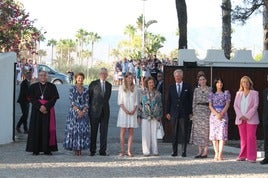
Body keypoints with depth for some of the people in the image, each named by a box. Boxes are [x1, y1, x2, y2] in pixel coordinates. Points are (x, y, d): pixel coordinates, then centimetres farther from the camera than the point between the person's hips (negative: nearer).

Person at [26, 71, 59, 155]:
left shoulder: (52, 86, 7)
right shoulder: (33, 86, 9)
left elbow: (54, 98, -2)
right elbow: (32, 98, 1)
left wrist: (46, 106, -15)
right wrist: (39, 107, -14)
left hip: (48, 110, 0)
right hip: (36, 110, 0)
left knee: (47, 129, -3)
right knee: (36, 129, -2)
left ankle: (47, 149, -1)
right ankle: (35, 150, 0)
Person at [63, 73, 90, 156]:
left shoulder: (85, 90, 9)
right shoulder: (72, 89, 1)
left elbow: (87, 102, 4)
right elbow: (72, 101, -5)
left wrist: (83, 111, -10)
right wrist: (78, 110, -15)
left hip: (83, 113, 2)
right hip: (74, 112, -2)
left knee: (83, 129, -2)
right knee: (73, 129, -5)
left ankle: (80, 148, 4)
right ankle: (74, 148, 1)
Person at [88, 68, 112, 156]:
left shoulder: (109, 85, 11)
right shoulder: (93, 84, 1)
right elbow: (89, 96, 5)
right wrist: (90, 107, 4)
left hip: (105, 111, 3)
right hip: (94, 111, -3)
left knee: (104, 131, 1)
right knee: (93, 131, 1)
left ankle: (102, 151, 5)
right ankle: (92, 151, 6)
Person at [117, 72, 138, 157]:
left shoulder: (134, 88, 11)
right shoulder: (121, 87, 5)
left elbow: (136, 101, 10)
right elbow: (120, 101, 0)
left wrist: (134, 110, -7)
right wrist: (125, 110, -12)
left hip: (132, 112, 2)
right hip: (123, 111, -2)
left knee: (131, 132, -1)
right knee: (123, 131, -4)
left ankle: (129, 151, 1)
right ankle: (122, 150, -2)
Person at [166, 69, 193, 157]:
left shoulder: (187, 87, 5)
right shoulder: (171, 87, 10)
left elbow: (190, 100, 4)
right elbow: (168, 100, 10)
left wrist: (190, 112, -2)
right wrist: (168, 112, 3)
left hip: (184, 113, -2)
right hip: (174, 113, 2)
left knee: (184, 133, -1)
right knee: (174, 133, 4)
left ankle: (183, 151, 3)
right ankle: (174, 151, 9)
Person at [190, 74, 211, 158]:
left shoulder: (209, 89, 2)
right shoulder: (196, 90, 11)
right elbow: (194, 102, 11)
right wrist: (193, 113, 4)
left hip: (206, 110, -3)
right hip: (198, 111, 3)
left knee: (206, 131, -3)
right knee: (198, 131, 2)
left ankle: (205, 152, 2)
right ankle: (200, 151, 9)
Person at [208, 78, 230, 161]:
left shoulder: (226, 93, 7)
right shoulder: (211, 94, 9)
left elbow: (227, 104, 0)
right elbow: (210, 105, 2)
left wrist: (221, 114, -12)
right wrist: (216, 113, -13)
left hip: (223, 115, -1)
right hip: (213, 115, 2)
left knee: (222, 134, -9)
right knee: (214, 134, -2)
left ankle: (220, 154, -10)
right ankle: (216, 154, 3)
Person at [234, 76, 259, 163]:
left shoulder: (254, 93, 4)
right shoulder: (238, 93, 14)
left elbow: (255, 106, -4)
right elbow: (235, 105, 7)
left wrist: (247, 116, -13)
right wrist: (241, 116, -8)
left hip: (251, 119, -3)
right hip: (241, 119, 3)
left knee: (251, 137, -7)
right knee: (243, 138, 5)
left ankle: (251, 157, -8)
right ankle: (242, 156, 10)